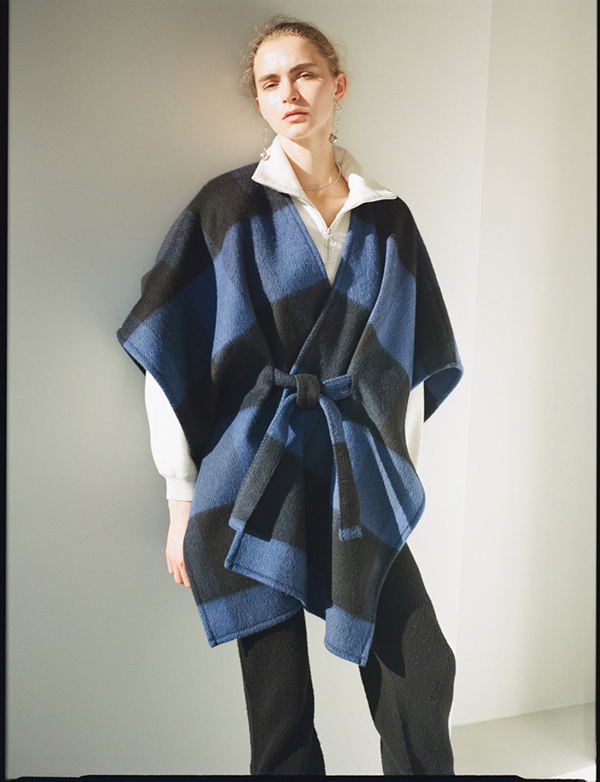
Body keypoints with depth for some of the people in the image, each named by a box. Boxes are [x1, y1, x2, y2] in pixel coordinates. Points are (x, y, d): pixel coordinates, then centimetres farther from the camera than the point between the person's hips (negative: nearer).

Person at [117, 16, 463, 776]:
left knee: (423, 680, 1)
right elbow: (171, 357, -3)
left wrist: (402, 477, 10)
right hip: (257, 484, -2)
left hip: (362, 485, 3)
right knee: (281, 715, 6)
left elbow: (408, 358, 12)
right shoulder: (226, 206, 0)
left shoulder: (386, 216, 8)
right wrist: (182, 501, -5)